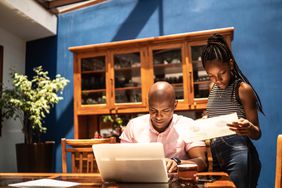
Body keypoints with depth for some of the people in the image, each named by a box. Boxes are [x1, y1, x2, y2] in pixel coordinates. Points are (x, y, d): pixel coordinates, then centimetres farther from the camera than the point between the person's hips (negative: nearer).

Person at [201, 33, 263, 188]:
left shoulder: (243, 89, -10)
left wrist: (249, 128, -29)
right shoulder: (213, 88, 9)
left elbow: (257, 134, -7)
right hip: (217, 157, 6)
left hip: (239, 158, -6)